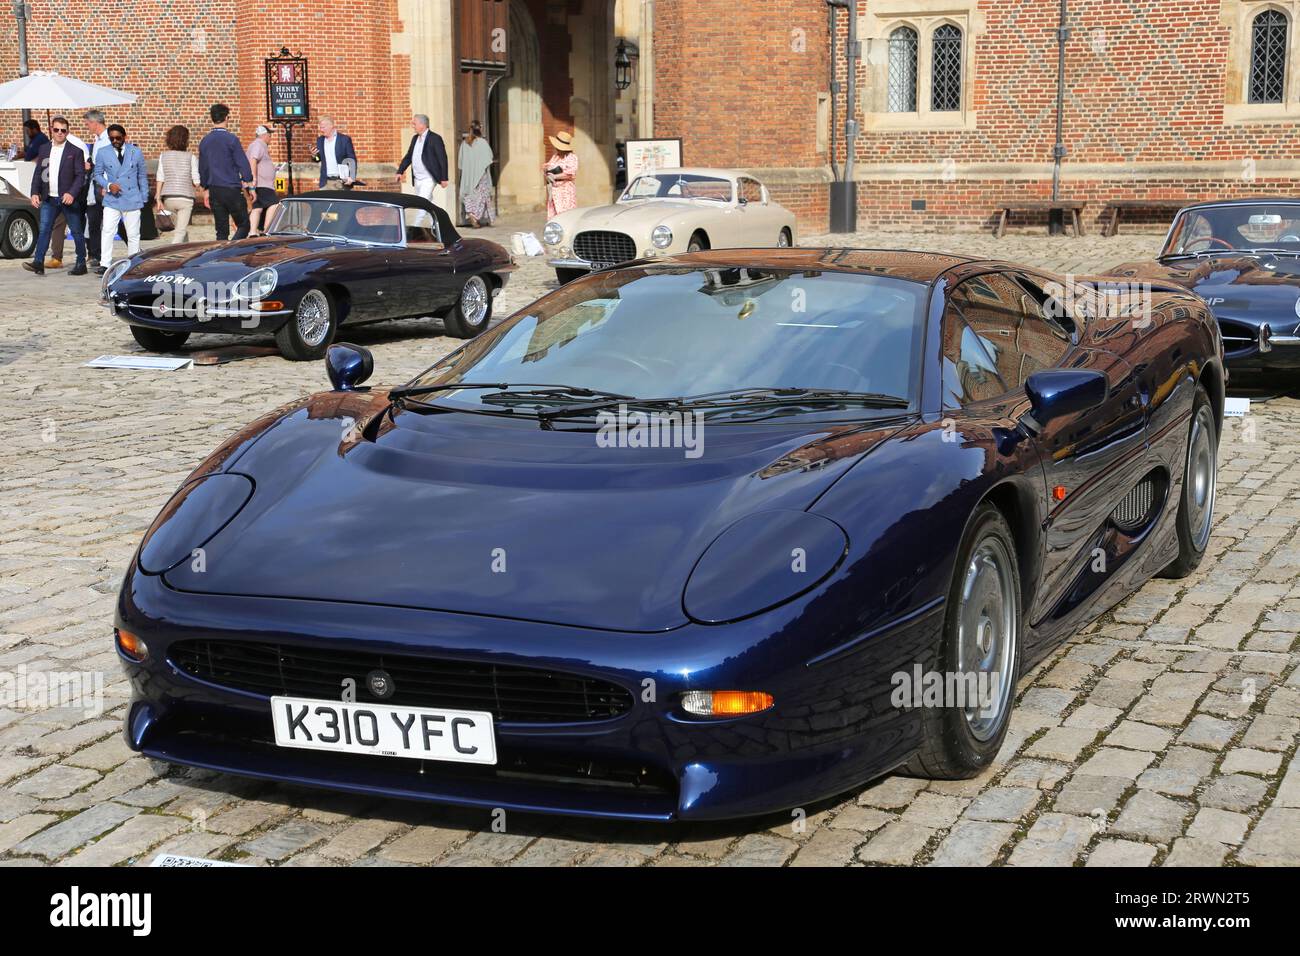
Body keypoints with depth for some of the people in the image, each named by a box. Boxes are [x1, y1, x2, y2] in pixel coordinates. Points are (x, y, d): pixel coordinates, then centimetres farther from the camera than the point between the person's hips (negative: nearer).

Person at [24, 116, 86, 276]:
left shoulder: (75, 152, -3)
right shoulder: (44, 150, 11)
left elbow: (80, 176, -7)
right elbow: (38, 173, 12)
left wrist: (72, 193, -20)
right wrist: (35, 193, 0)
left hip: (68, 199, -4)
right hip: (49, 199, 4)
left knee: (77, 232, 4)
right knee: (44, 230, -5)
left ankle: (81, 264, 12)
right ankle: (38, 262, -10)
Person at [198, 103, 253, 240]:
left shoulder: (204, 141, 8)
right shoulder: (231, 139, -9)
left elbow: (202, 168, 15)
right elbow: (243, 163, -10)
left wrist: (206, 190, 24)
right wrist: (249, 184, 1)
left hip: (214, 191, 6)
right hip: (232, 189, -6)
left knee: (221, 230, 10)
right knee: (243, 225, 0)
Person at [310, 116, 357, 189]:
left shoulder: (345, 139, -3)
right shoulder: (320, 140, 10)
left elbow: (352, 160, -3)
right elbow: (318, 159, 16)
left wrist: (352, 177, -14)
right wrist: (314, 156, -7)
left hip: (342, 182, -3)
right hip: (326, 182, 3)